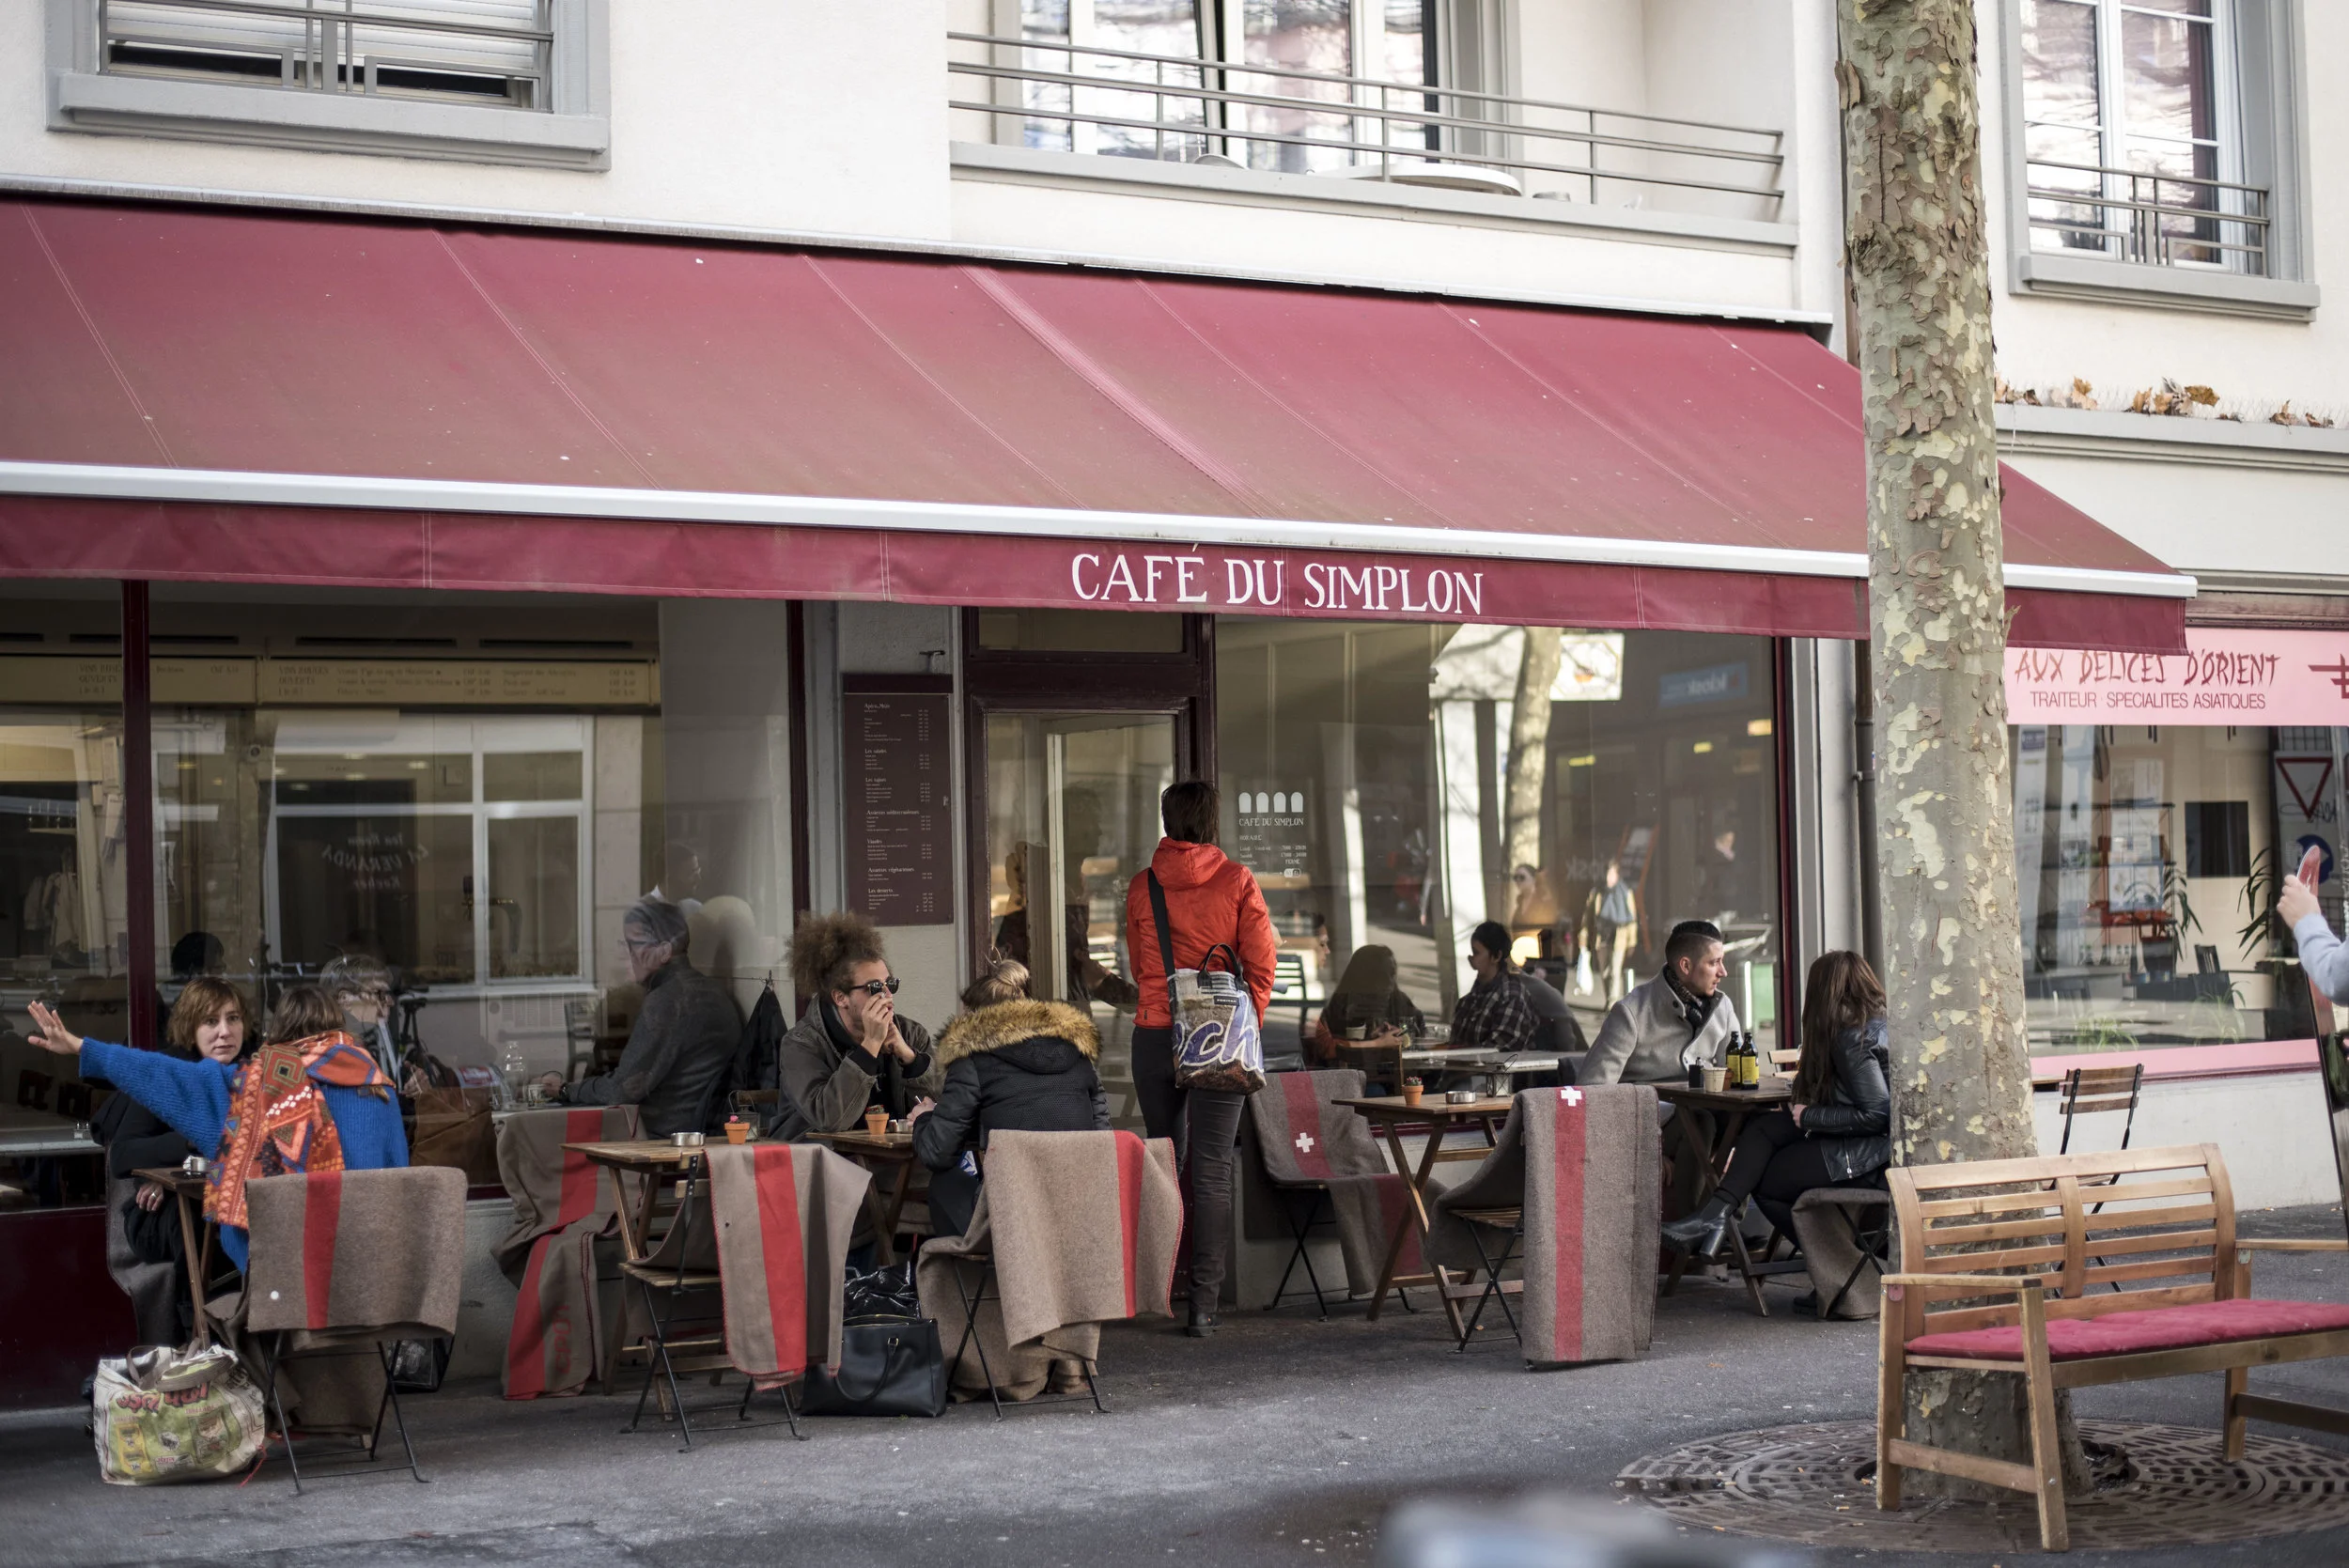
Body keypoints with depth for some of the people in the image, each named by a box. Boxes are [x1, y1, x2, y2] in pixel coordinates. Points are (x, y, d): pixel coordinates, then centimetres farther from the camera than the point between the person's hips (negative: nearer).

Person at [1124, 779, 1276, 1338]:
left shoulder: (1141, 887, 4)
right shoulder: (1237, 881, -2)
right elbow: (1261, 963, -3)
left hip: (1154, 1034, 2)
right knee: (1211, 1169, -2)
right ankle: (1203, 1302, -6)